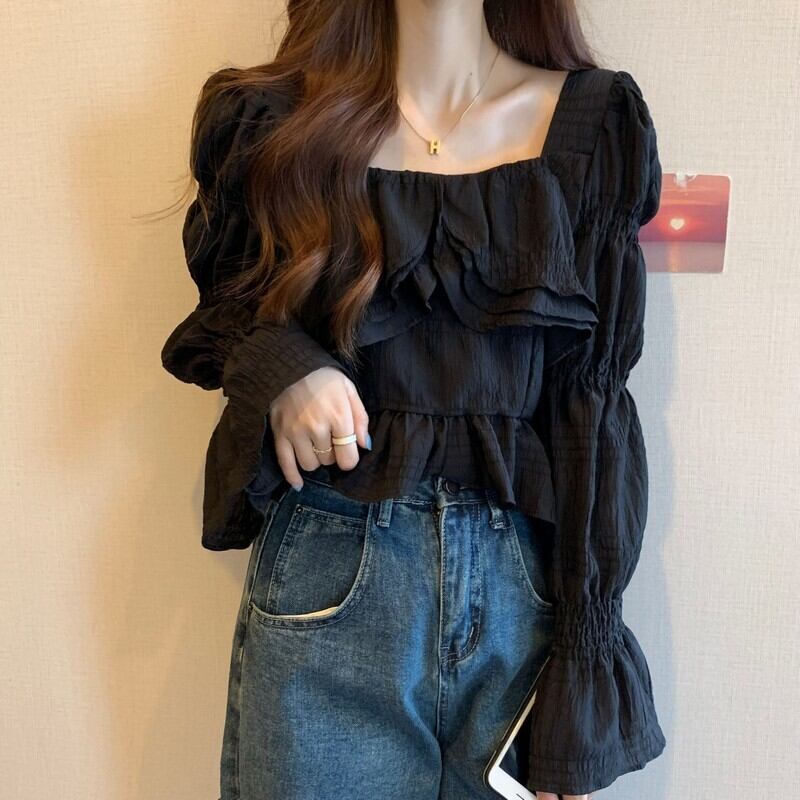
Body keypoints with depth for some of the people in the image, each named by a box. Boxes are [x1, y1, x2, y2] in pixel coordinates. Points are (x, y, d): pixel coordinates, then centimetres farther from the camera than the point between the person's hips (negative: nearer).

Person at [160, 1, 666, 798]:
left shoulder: (593, 119, 1)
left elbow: (592, 402, -2)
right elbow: (221, 307, 14)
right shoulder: (280, 116, 2)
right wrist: (276, 362, -11)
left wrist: (586, 648, -5)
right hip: (327, 583, 0)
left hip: (525, 581, 1)